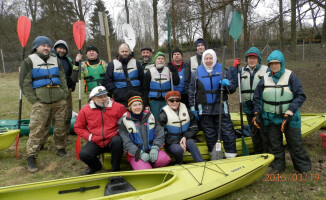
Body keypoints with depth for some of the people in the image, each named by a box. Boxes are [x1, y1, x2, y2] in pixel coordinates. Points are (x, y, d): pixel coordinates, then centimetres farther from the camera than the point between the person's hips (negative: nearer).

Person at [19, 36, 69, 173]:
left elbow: (63, 79, 18)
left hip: (59, 101, 4)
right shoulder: (29, 61, 2)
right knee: (37, 130, -7)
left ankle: (60, 149, 28)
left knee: (60, 128, 10)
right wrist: (33, 100, -8)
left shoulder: (56, 60, 17)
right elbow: (24, 83, -2)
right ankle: (31, 157, 1)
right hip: (41, 103, -4)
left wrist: (64, 95, 7)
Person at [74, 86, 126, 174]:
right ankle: (96, 166, 16)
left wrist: (119, 132, -6)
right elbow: (78, 127, 9)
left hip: (112, 141, -1)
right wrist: (89, 136, -4)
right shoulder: (85, 110, -1)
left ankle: (115, 168, -9)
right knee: (83, 154, -23)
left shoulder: (118, 107, -5)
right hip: (96, 143, 2)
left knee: (117, 140, -35)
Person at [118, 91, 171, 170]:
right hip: (135, 154, -3)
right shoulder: (124, 121, 0)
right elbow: (125, 142, -8)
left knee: (165, 159, -25)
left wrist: (155, 148, -12)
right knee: (144, 169, -29)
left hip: (151, 150, 3)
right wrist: (140, 153, -18)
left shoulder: (150, 116, 10)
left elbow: (160, 133, 3)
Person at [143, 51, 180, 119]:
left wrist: (174, 71, -14)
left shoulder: (169, 70, 7)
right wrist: (146, 104, -2)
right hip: (154, 101, -1)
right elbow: (145, 89, 4)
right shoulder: (150, 72, 5)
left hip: (166, 100, 1)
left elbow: (176, 82, -4)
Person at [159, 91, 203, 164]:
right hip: (171, 142, -2)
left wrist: (185, 137, -14)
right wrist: (178, 142, -20)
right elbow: (163, 134, -9)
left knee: (190, 142, -31)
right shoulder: (163, 114, -6)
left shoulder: (186, 110, 5)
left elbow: (194, 128, 5)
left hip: (185, 139, 3)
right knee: (178, 149, -34)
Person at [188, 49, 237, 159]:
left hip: (221, 108, 0)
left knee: (228, 132, -1)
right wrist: (193, 108, 2)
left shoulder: (222, 70, 5)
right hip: (204, 110, 1)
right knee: (210, 135, 9)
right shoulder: (196, 73, 5)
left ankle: (231, 156, 11)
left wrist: (227, 84, -14)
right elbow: (192, 92, 6)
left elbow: (233, 88, 9)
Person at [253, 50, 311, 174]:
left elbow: (300, 96, -8)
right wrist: (257, 113, 1)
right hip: (271, 118, 3)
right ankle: (278, 166, 29)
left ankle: (303, 167, 26)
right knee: (274, 144, 12)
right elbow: (257, 97, 8)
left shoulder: (290, 76, -6)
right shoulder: (265, 78, 2)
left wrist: (290, 112, -17)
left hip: (289, 117, -2)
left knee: (295, 143, 8)